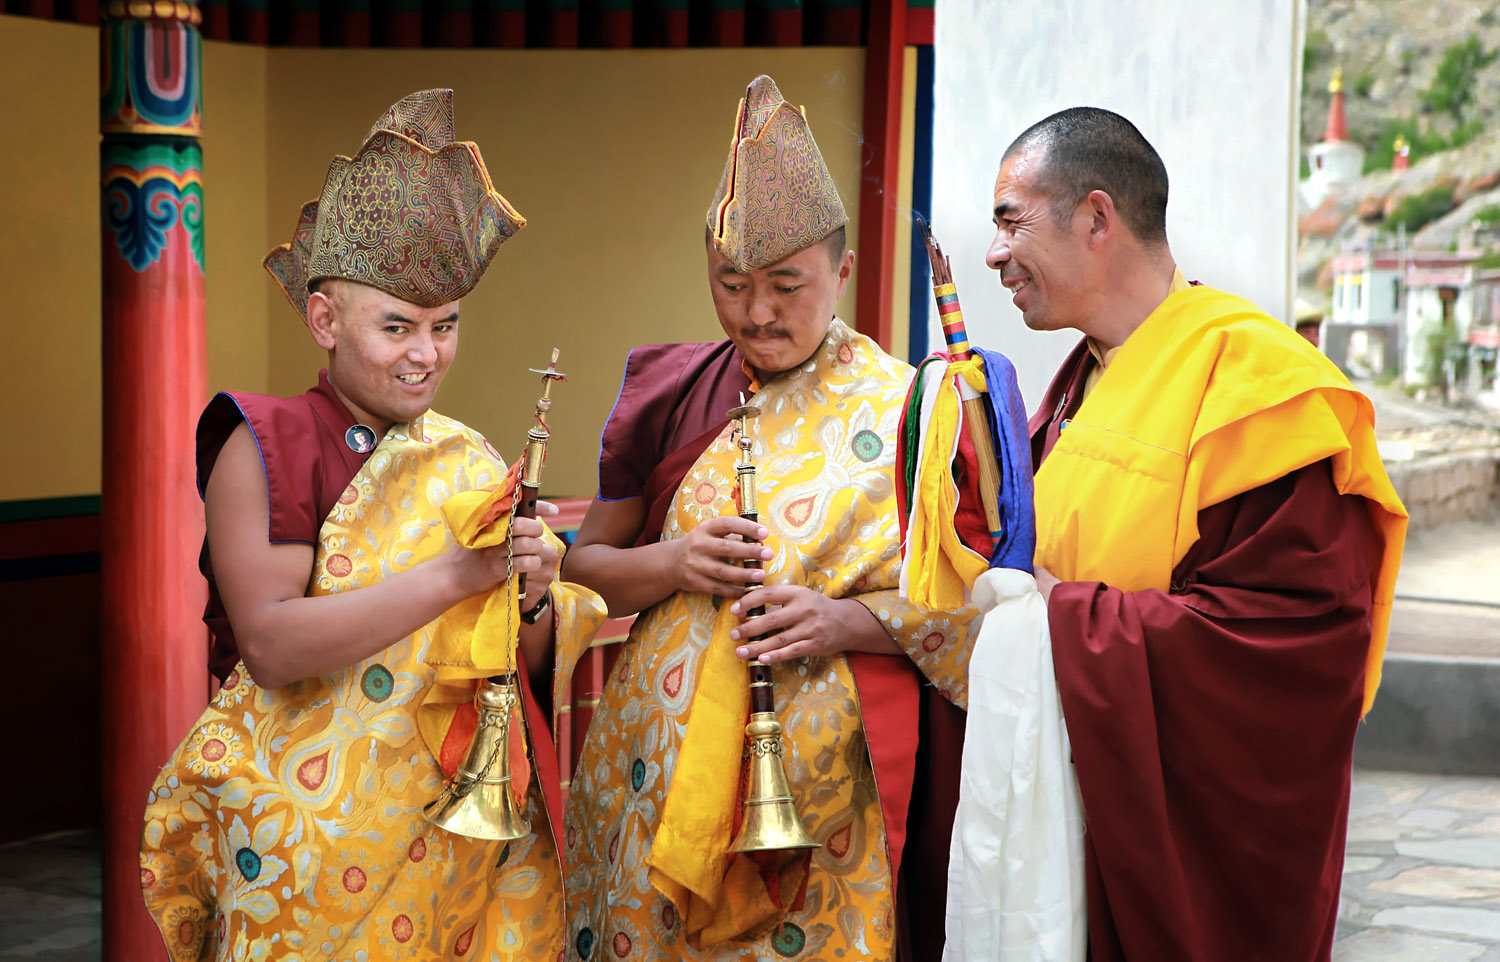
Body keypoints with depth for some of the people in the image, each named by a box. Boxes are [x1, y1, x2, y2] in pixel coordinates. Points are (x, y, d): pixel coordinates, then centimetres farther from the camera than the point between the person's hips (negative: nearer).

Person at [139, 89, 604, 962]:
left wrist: (532, 600, -14)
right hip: (318, 842, -4)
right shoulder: (264, 446, -6)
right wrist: (455, 573, -24)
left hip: (474, 839, 5)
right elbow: (270, 644, -20)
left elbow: (529, 668, 8)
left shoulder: (470, 461, 7)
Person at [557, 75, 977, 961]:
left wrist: (850, 620, -17)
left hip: (820, 781, -2)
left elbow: (962, 599, -1)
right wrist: (669, 566, -9)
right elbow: (584, 564, 11)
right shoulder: (669, 398, 7)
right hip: (656, 768, 3)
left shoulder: (902, 413, -2)